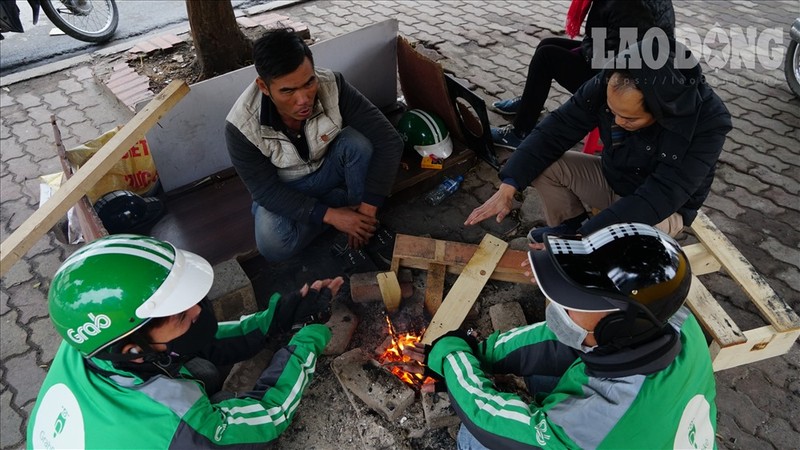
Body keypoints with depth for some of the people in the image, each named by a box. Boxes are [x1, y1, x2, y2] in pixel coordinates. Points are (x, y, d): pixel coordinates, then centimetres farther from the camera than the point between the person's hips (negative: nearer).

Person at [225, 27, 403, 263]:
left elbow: (389, 141, -29)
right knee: (273, 246, -28)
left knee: (359, 141, -31)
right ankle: (346, 202, -6)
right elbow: (266, 190, -22)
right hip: (284, 189, 0)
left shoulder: (332, 87, -29)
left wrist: (367, 208, -30)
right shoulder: (241, 127, -30)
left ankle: (356, 205, -5)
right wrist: (329, 215, -29)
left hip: (330, 167, 0)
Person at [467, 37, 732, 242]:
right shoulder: (607, 85, -23)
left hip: (665, 208, -3)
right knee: (544, 165, -18)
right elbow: (556, 131, -18)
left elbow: (659, 198, -38)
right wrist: (507, 188, -30)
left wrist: (583, 240, -44)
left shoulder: (709, 122, -33)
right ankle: (570, 225, 9)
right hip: (612, 180, 4)